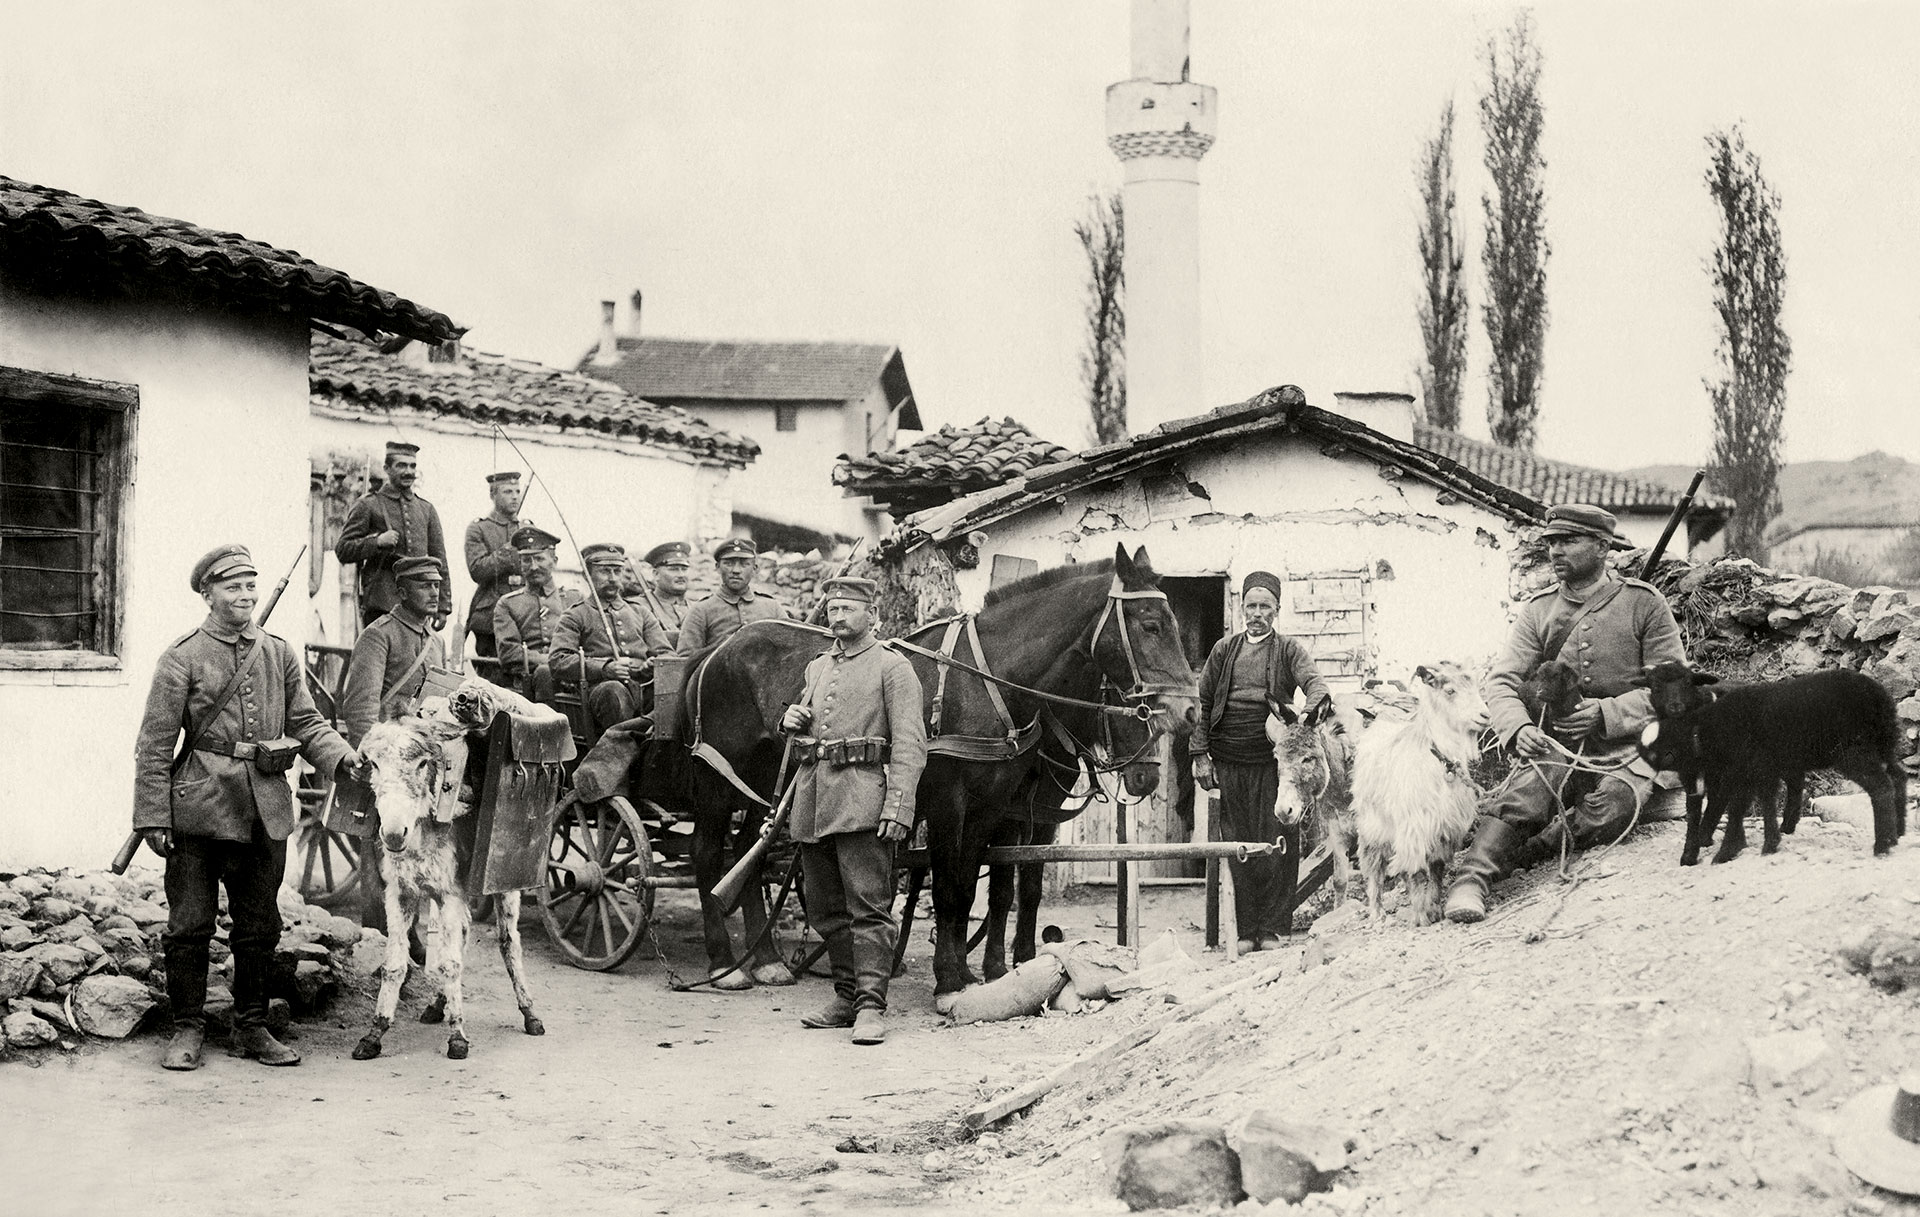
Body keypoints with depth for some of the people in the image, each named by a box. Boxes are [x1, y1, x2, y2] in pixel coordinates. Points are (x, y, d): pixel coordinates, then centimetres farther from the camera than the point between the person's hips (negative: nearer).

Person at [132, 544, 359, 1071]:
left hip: (266, 809, 4)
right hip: (199, 806, -4)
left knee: (259, 925, 10)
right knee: (190, 924, -1)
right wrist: (153, 818, -8)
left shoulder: (280, 654, 11)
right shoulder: (182, 659, -2)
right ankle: (188, 1029, 11)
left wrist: (342, 757, -8)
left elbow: (306, 723, 12)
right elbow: (154, 746, -3)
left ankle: (252, 1028, 20)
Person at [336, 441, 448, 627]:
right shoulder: (367, 505, 4)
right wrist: (377, 542, -16)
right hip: (381, 604, -4)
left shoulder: (427, 510, 16)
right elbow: (342, 550, 0)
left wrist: (442, 607, 9)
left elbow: (439, 561, 16)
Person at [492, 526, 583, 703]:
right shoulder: (507, 604, 19)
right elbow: (508, 653, 5)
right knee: (545, 672, -36)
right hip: (525, 679, -1)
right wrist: (546, 660, -10)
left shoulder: (575, 599, 23)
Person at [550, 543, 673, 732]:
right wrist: (605, 668, -15)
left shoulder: (640, 613, 30)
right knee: (614, 691, -40)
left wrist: (655, 664, -7)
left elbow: (666, 653, 21)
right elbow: (557, 661, 1)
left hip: (646, 686, 3)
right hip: (600, 686, -3)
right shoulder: (575, 616, 17)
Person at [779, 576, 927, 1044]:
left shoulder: (893, 667, 0)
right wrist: (791, 719, 8)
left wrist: (898, 808, -19)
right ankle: (847, 996, 20)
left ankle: (871, 1006, -11)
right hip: (812, 801, 7)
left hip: (862, 802, -7)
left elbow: (909, 744, -8)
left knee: (868, 906, -10)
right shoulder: (816, 668, 20)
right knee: (825, 909, 10)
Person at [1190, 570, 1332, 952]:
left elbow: (1313, 680, -12)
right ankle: (1247, 930, 12)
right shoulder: (1224, 650, 11)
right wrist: (1201, 754, 3)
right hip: (1229, 763, 2)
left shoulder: (1288, 649, 6)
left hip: (1273, 759, -2)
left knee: (1276, 844, -2)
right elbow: (1204, 704, 11)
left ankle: (1274, 928, 7)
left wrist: (1316, 705, -36)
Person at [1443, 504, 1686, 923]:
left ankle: (1503, 859, -25)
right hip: (1556, 746, 1)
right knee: (1523, 800, -30)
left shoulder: (1644, 603, 3)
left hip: (1623, 751, -1)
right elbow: (1502, 681, 4)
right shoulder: (1537, 611, 11)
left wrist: (1607, 713, -15)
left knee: (1609, 810, -33)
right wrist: (1519, 729, -19)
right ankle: (1469, 879, -44)